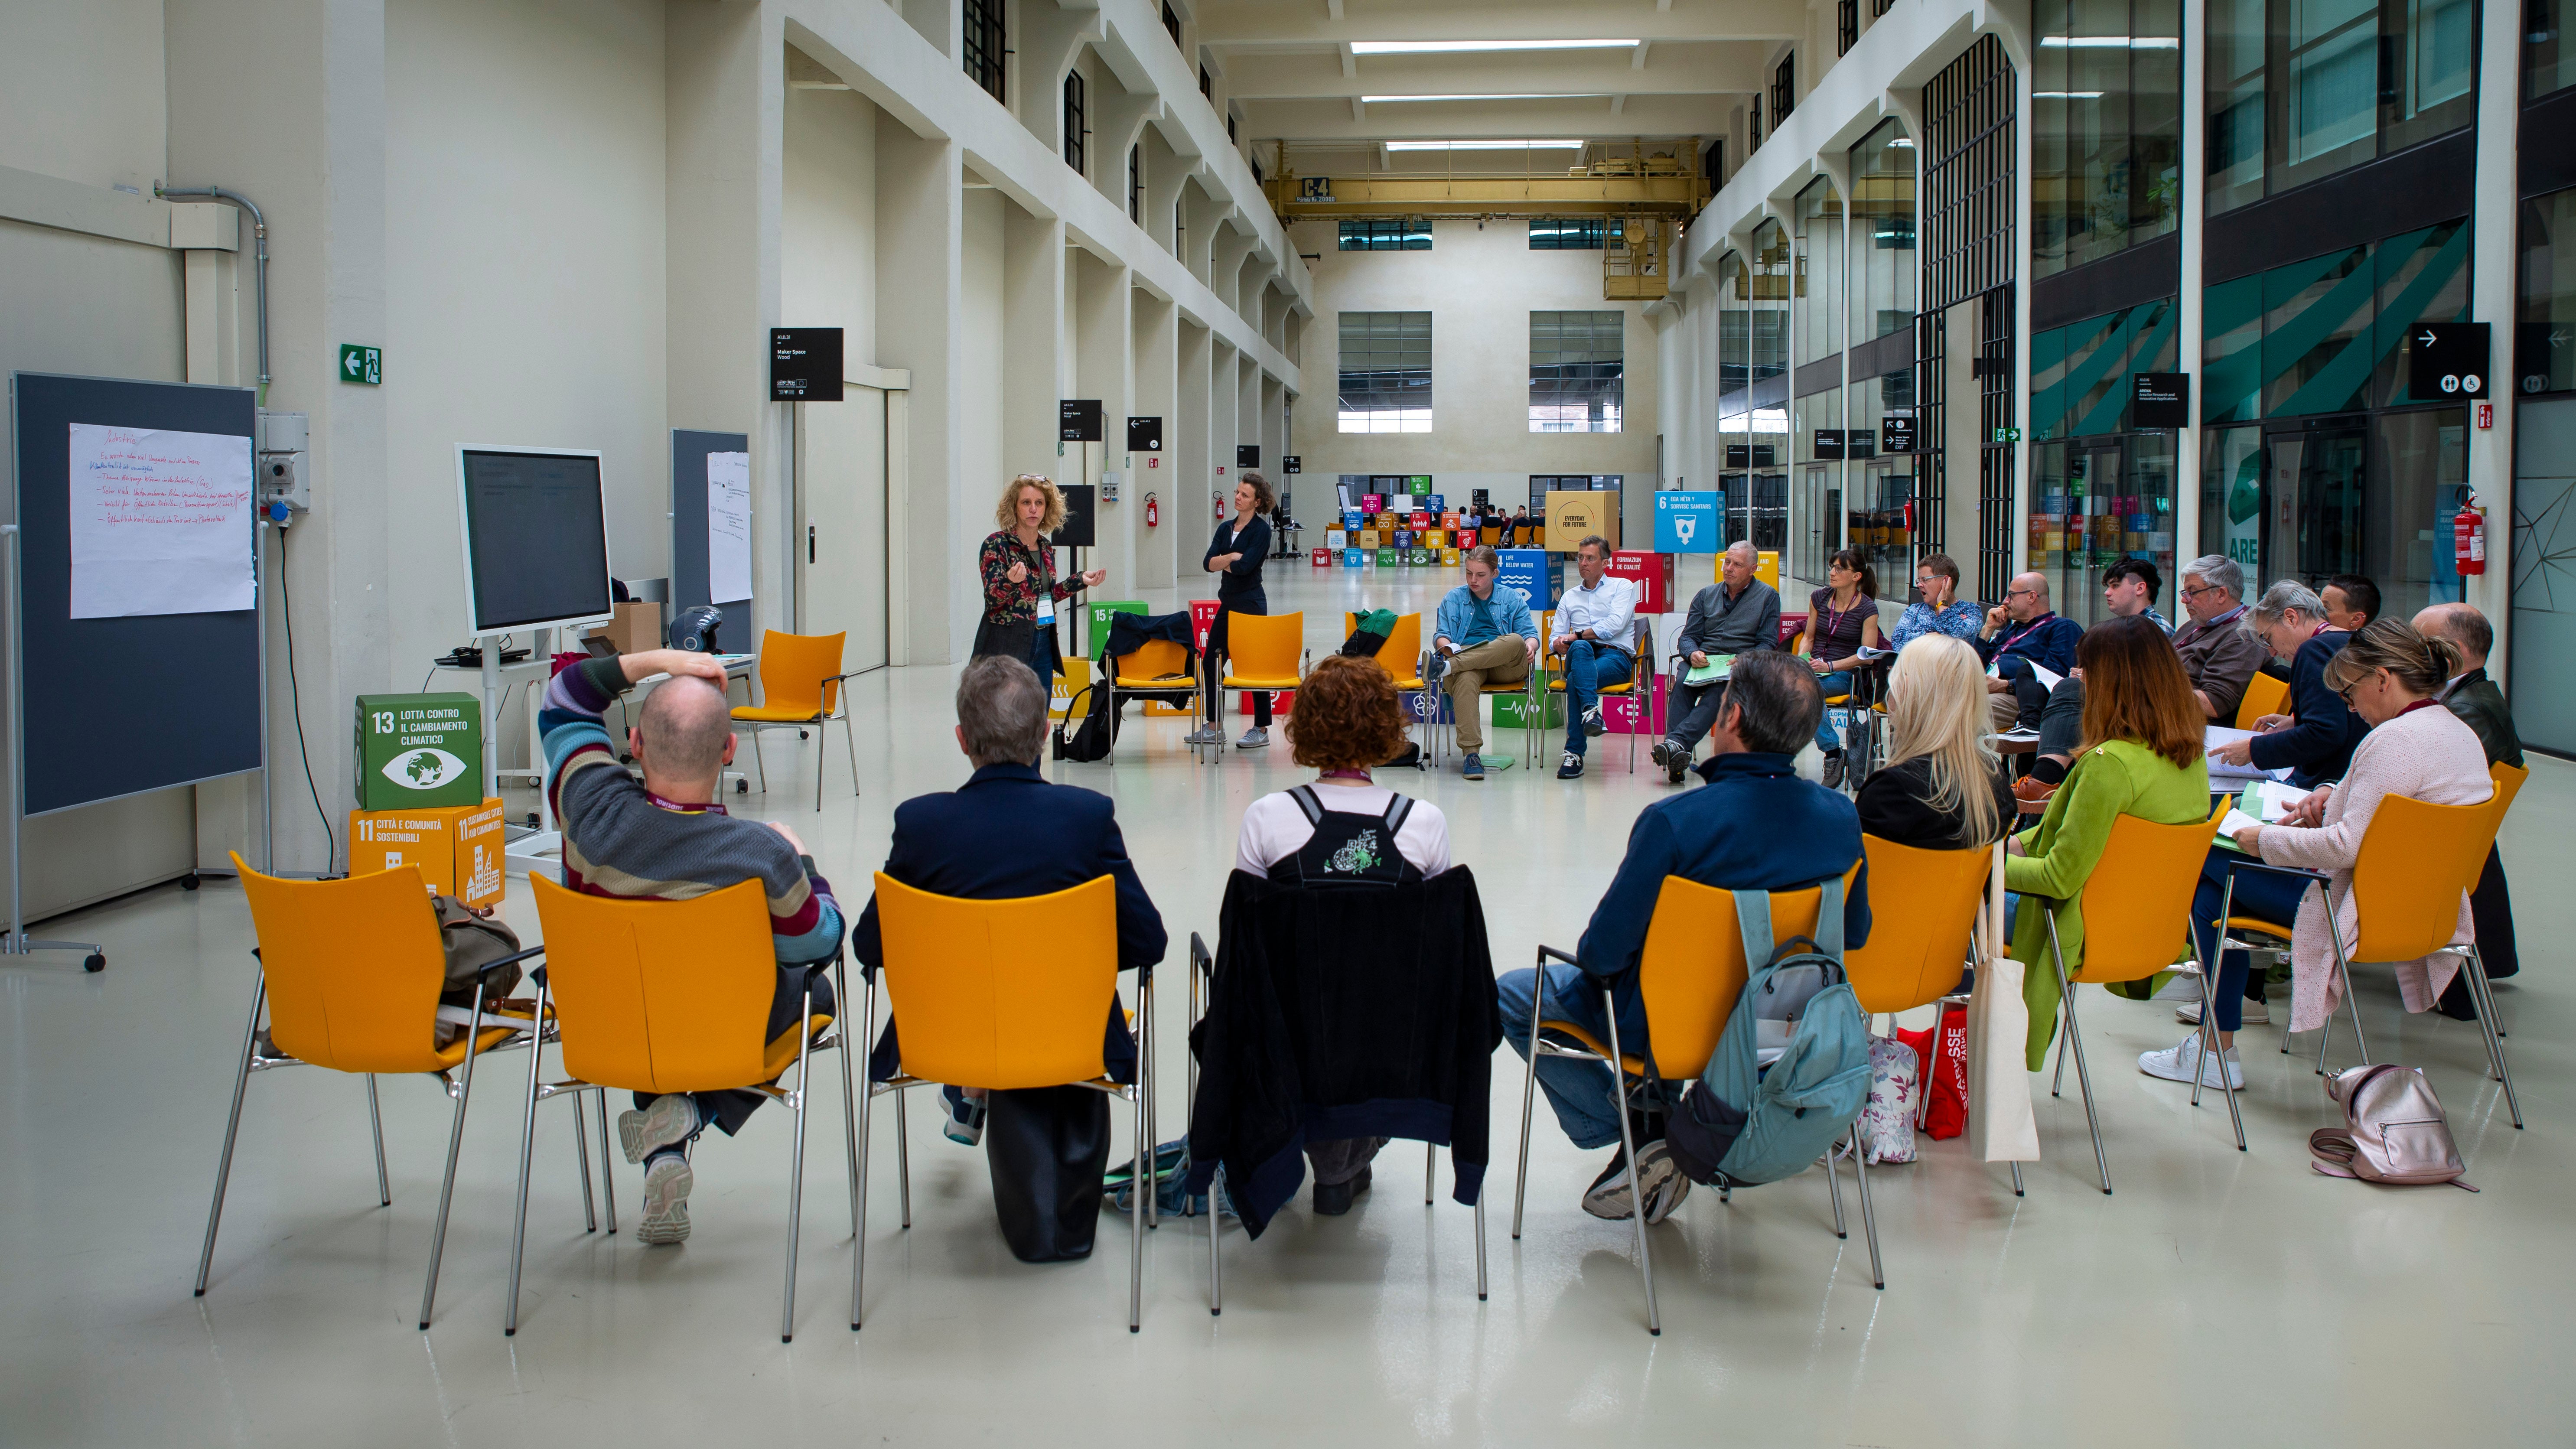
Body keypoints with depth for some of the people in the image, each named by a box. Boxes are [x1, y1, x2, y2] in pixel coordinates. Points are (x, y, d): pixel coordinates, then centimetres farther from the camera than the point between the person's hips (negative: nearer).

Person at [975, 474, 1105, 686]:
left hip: (1043, 646, 7)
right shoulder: (996, 545, -7)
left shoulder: (1047, 549, 12)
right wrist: (1011, 581, -34)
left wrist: (1080, 581, 12)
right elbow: (992, 598, -14)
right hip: (1007, 648, -7)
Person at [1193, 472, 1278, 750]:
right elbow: (1208, 563, -1)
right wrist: (1232, 557, -15)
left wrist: (1223, 562, -5)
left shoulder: (1261, 530, -11)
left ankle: (1261, 730, 7)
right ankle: (1214, 727, 17)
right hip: (1228, 602, 8)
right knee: (1211, 662, 8)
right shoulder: (1226, 528, 10)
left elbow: (1245, 566, -22)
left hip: (1250, 604, -8)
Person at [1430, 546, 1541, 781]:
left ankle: (1447, 666, -43)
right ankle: (1470, 754, -48)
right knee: (1465, 678, -39)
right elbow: (1440, 635, 13)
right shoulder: (1453, 599, 23)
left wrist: (1531, 645, -11)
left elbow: (1530, 633, 14)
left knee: (1516, 641, -36)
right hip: (1466, 659, -1)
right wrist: (1447, 646, -11)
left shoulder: (1512, 599, 22)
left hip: (1506, 667, 1)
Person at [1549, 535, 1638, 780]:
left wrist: (1576, 636, -9)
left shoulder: (1623, 587, 13)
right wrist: (1559, 644, -8)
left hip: (1616, 656, -3)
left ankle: (1574, 753, -39)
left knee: (1575, 681, -36)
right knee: (1580, 647, -38)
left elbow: (1615, 624, -6)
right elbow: (1555, 638, 18)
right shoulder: (1569, 597, 28)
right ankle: (1591, 710, -56)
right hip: (1581, 658, 3)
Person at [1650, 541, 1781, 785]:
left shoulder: (1768, 597, 11)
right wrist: (1692, 654, -9)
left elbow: (1768, 644, 4)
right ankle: (1676, 758, -46)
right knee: (1681, 683, -32)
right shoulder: (1706, 595, 22)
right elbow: (1687, 636, 16)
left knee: (1719, 691, -37)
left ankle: (1677, 741, -54)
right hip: (1703, 661, 3)